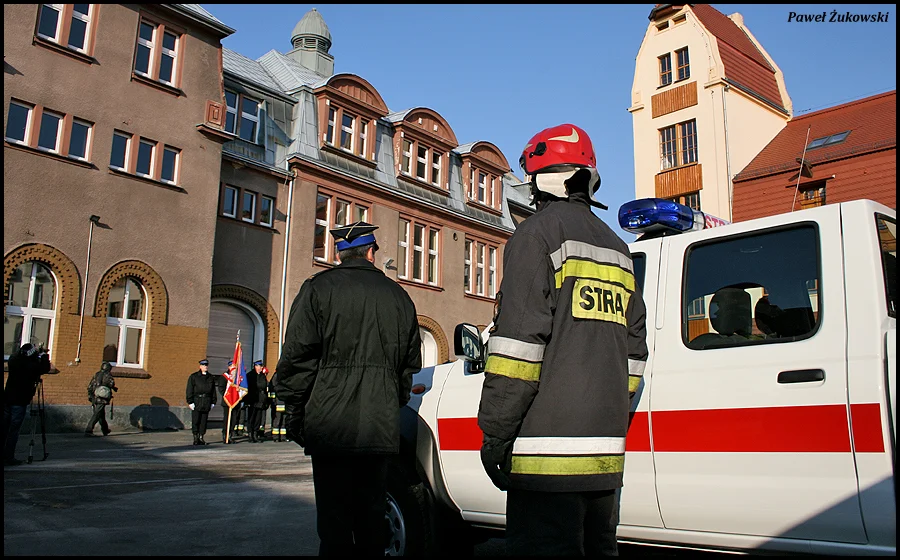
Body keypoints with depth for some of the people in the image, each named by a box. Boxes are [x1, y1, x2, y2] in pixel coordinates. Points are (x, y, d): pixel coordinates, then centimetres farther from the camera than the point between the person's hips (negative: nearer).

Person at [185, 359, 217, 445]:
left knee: (204, 421, 5)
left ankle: (201, 438, 11)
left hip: (206, 404, 3)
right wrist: (190, 402, -8)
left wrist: (213, 402, 12)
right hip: (196, 402, -3)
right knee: (195, 421, -3)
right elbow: (189, 390, -1)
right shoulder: (193, 377, 3)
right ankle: (196, 438, 3)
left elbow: (213, 391, 18)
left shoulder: (210, 378, 15)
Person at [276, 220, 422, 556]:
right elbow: (411, 364, 19)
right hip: (381, 427, 4)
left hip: (331, 425, -4)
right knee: (371, 515, 14)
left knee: (334, 519, 1)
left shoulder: (318, 288, 0)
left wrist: (294, 412, 3)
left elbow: (297, 357, -5)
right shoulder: (398, 296, 13)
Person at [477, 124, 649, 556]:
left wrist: (496, 432, -11)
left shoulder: (539, 232, -4)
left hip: (549, 451, -8)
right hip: (605, 454, 9)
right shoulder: (617, 248, 20)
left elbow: (519, 339, -14)